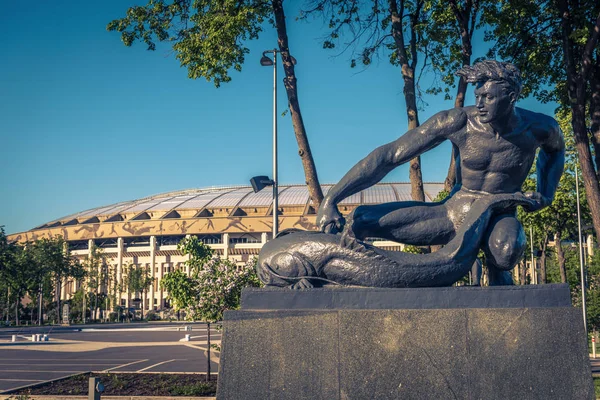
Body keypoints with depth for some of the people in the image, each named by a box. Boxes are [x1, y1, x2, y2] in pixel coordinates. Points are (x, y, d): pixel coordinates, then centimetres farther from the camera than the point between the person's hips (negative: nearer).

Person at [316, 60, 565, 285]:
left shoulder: (539, 128, -12)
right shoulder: (458, 123, -21)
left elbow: (555, 148, 17)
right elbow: (388, 156, -23)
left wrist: (546, 195, 1)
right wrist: (330, 200, -30)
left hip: (500, 219, 2)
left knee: (505, 250, -39)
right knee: (357, 223, -26)